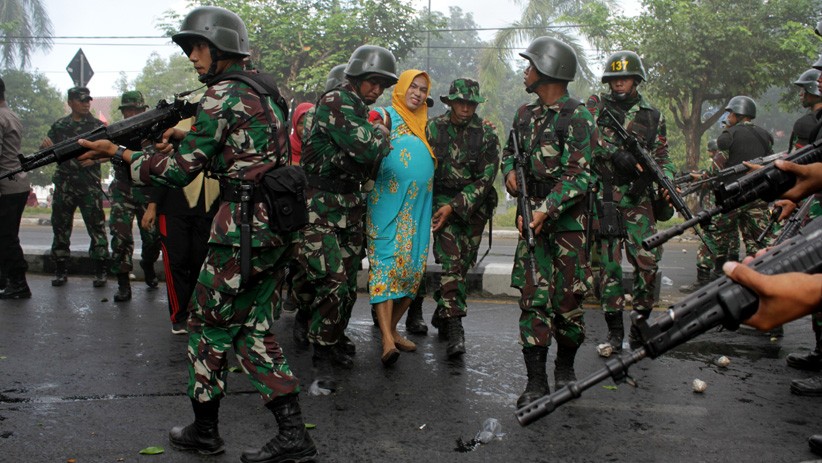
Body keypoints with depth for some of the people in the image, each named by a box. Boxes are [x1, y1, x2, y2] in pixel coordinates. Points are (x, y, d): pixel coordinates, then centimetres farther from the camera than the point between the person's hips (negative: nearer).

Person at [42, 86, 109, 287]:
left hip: (90, 187, -2)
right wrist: (44, 146, -12)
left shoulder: (98, 126, 5)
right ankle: (61, 270, 18)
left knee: (96, 227, -3)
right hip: (64, 186, 3)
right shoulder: (59, 126, 11)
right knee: (61, 227, 8)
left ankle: (100, 271, 4)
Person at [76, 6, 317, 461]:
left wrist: (117, 152, 0)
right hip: (276, 224, 9)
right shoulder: (264, 90, 17)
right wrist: (184, 137, 16)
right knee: (252, 327, 12)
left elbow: (181, 170, -11)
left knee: (209, 322, 8)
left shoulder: (222, 94, -11)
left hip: (244, 227, -9)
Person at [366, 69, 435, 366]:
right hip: (389, 201, -7)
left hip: (418, 207, 7)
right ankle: (387, 339, -19)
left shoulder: (423, 122, 21)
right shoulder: (388, 116, 1)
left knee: (413, 267, 5)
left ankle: (392, 328, 17)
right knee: (386, 261, -13)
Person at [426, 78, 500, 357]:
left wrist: (454, 206, -14)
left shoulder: (487, 135, -1)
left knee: (462, 265, 9)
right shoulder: (433, 129, 1)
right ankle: (455, 326, -18)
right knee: (451, 262, -14)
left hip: (473, 207, 2)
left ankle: (442, 313, 29)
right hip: (442, 199, -2)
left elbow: (485, 179, -7)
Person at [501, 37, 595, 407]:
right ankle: (536, 381, 4)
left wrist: (547, 209, -22)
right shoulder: (526, 114, 13)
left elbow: (580, 175, -15)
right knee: (533, 299, -1)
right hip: (532, 217, 5)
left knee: (568, 300, 3)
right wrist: (509, 170, 5)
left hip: (567, 220, -5)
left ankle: (565, 369, 26)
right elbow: (510, 150, 27)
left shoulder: (576, 117, -8)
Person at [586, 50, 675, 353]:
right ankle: (614, 329, 11)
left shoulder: (653, 116, 12)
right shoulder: (595, 106, 6)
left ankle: (642, 321, 15)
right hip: (603, 197, -1)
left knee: (647, 260, -4)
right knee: (608, 263, 1)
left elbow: (662, 157, 15)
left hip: (638, 198, 2)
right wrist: (617, 153, -25)